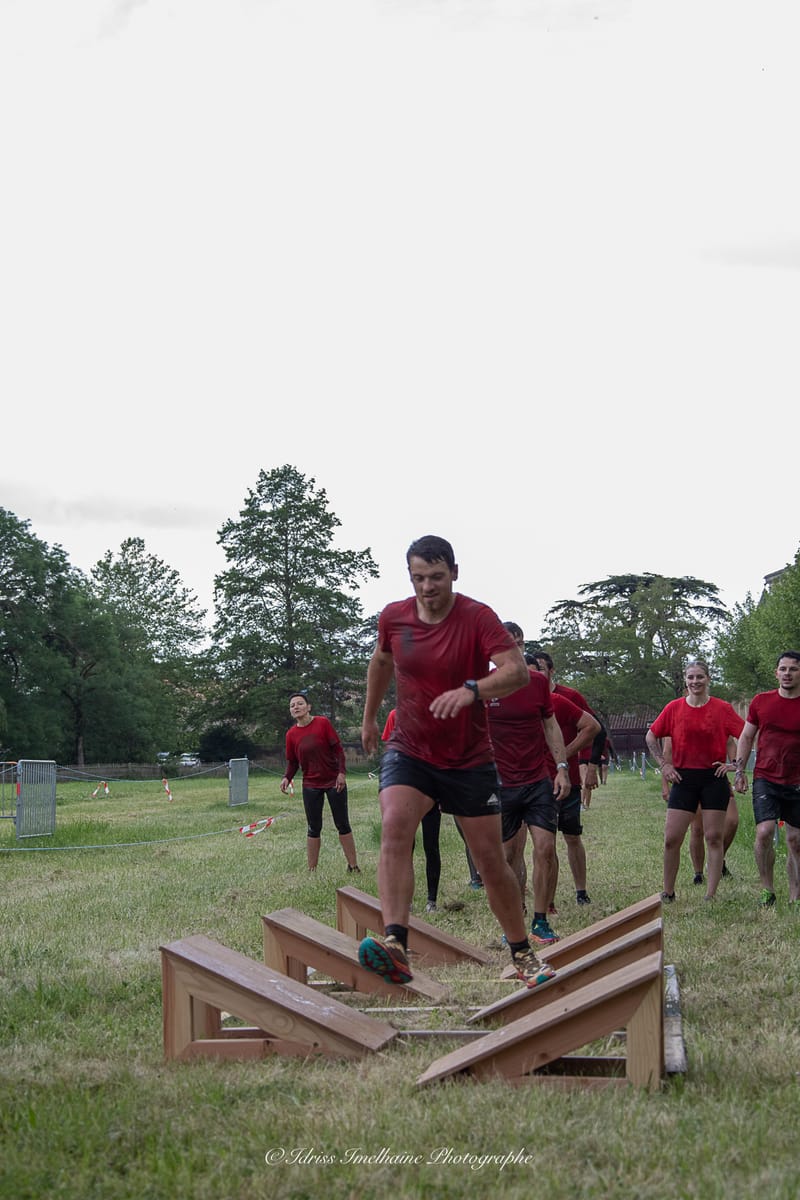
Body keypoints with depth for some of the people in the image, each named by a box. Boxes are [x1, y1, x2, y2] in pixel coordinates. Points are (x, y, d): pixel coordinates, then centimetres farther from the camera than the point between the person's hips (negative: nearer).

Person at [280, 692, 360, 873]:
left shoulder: (322, 723, -7)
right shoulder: (291, 734, 1)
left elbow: (338, 749, -5)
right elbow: (292, 762, 7)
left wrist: (341, 772, -15)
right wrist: (287, 778, -12)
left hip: (334, 782, -2)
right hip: (311, 786, 2)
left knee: (343, 825, 2)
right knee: (313, 829, 3)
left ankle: (353, 867, 8)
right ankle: (312, 870, 7)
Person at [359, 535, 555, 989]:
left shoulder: (478, 617, -15)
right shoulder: (393, 617, -2)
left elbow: (518, 671, -29)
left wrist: (471, 690, -46)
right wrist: (370, 717, 29)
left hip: (471, 759, -1)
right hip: (410, 751, 2)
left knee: (491, 859, 3)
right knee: (395, 827, -26)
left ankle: (523, 954, 24)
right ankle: (395, 946, -39)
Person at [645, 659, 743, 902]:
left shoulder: (722, 708, -2)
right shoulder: (674, 708, 2)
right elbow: (651, 736, 11)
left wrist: (734, 762, -5)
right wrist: (663, 764, 3)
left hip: (714, 779, -1)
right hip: (684, 778, 1)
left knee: (714, 837, 1)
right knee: (671, 839, -1)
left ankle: (711, 895, 7)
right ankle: (668, 893, 13)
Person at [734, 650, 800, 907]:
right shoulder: (761, 702, 4)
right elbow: (746, 737, 12)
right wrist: (739, 771, 4)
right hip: (765, 779, 0)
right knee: (764, 831, -16)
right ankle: (767, 892, -3)